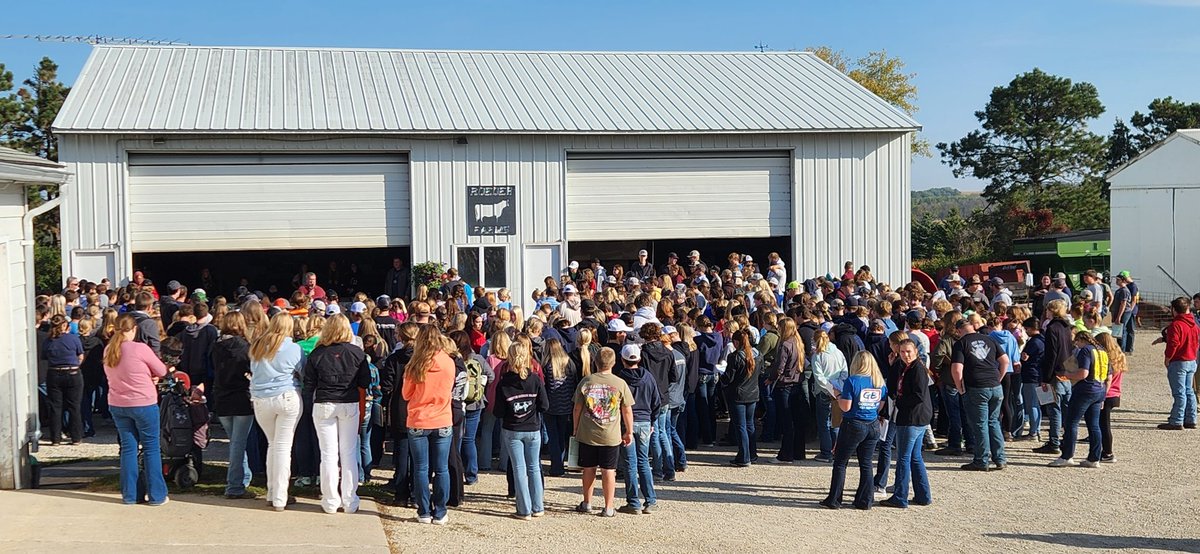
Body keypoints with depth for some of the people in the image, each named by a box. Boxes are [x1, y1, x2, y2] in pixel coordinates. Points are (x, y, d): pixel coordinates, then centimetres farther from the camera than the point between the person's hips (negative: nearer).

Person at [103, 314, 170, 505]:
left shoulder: (108, 350, 3)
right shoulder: (140, 349, -15)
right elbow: (162, 371, -6)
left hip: (117, 405, 5)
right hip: (143, 404, -5)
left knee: (128, 448, 12)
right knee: (151, 448, 3)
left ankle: (129, 495, 14)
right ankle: (156, 495, 7)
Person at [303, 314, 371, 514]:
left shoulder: (317, 354, -9)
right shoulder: (357, 353, -7)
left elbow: (308, 383, -5)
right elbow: (365, 382, -2)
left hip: (323, 406, -1)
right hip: (349, 405, 1)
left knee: (328, 453, 6)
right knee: (349, 453, 9)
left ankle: (330, 502, 10)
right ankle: (350, 502, 11)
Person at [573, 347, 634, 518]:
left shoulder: (586, 381, -4)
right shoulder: (620, 384, -7)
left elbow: (577, 408, 1)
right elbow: (627, 411, -2)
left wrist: (576, 428, 14)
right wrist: (629, 432, 10)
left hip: (587, 434, 1)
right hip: (611, 436, -1)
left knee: (589, 469, 14)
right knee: (608, 471, 5)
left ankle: (587, 504, 25)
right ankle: (608, 508, 8)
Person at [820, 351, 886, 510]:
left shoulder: (852, 381, -15)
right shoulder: (881, 382, 2)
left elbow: (846, 407, -15)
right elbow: (880, 406, 10)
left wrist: (838, 394, 0)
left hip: (854, 425, -5)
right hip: (873, 426, 5)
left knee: (840, 463, 5)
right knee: (866, 464, 12)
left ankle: (834, 500, 6)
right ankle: (865, 501, 13)